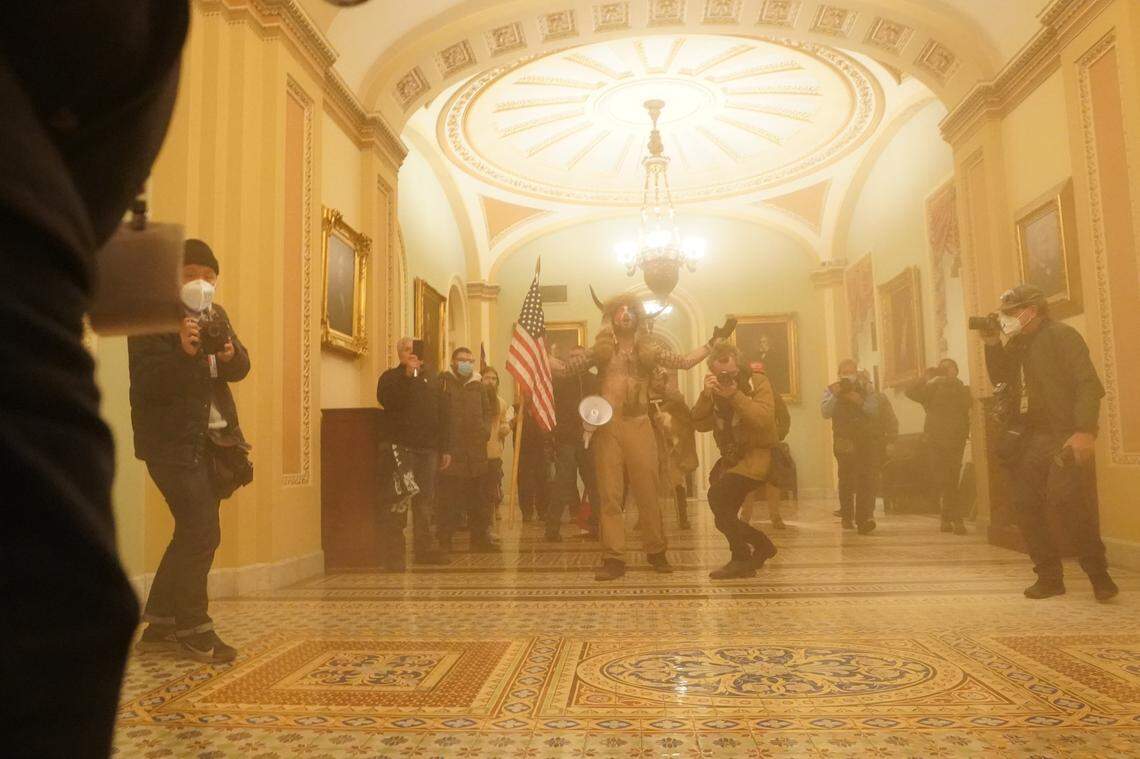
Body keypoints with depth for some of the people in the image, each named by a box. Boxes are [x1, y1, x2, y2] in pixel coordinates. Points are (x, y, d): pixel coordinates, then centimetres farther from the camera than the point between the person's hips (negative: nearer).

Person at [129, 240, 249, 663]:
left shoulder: (217, 316, 13)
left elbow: (239, 369, 11)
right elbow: (146, 383, -19)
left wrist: (231, 354, -12)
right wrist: (183, 352, -35)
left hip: (213, 438, 8)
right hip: (172, 442, -8)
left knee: (192, 532, 13)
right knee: (202, 533, -10)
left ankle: (160, 625, 27)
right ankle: (193, 629, 6)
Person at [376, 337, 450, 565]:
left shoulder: (430, 377, 18)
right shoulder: (391, 377, 5)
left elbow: (442, 412, 16)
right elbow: (387, 400, -17)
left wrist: (444, 448, 10)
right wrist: (408, 374, -18)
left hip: (429, 448, 5)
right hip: (402, 448, -4)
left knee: (426, 500, 9)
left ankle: (425, 548, 17)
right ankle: (393, 552, -2)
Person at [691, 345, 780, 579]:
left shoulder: (758, 383, -7)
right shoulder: (713, 390, 6)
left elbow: (765, 420, -23)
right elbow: (700, 425, -6)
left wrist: (735, 395, -28)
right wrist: (706, 395, -19)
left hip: (758, 455, -7)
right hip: (731, 458, 7)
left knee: (718, 494, -25)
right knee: (723, 517, 6)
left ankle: (742, 559, -13)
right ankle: (762, 546, 29)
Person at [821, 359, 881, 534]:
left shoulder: (867, 388, 9)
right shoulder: (832, 390, 8)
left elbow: (874, 411, -2)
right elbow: (825, 412, -7)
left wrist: (860, 401, -17)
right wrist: (835, 395, -18)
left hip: (867, 440, 0)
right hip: (844, 440, 0)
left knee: (866, 479, -10)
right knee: (846, 479, 5)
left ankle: (864, 518, -14)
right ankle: (847, 517, 17)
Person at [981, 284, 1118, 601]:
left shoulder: (1061, 336, -6)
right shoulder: (1017, 345, 16)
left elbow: (1089, 384, -14)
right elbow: (1000, 379, 16)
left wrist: (1086, 430, -25)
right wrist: (992, 345, 5)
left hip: (1063, 437, -7)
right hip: (1029, 438, 8)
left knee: (1066, 499, -17)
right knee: (1027, 506, 4)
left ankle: (1098, 573, 0)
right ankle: (1049, 577, 14)